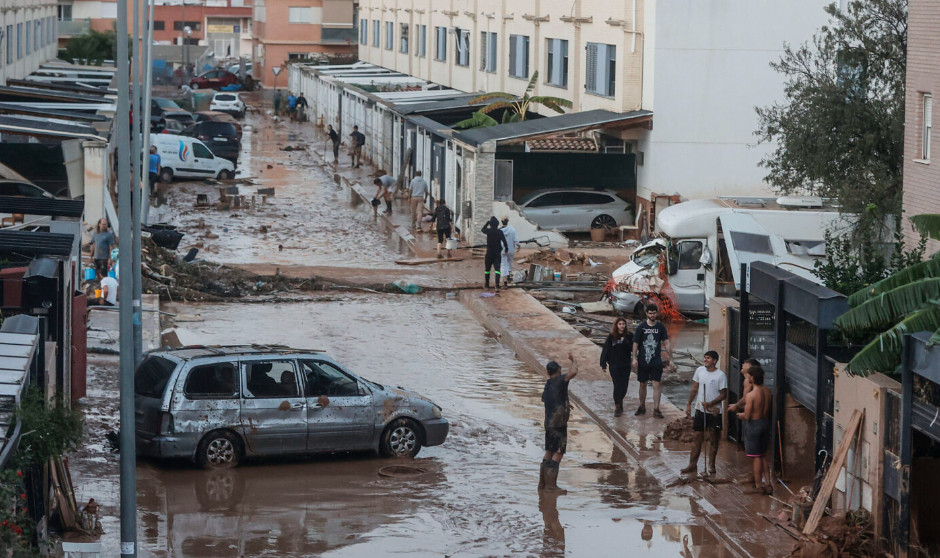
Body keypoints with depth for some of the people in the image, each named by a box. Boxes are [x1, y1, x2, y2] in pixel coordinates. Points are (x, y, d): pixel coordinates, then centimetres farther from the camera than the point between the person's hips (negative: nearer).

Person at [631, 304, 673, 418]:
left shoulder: (660, 327, 1)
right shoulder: (641, 327, -2)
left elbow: (666, 343, 3)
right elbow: (635, 343, 1)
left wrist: (670, 359, 0)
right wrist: (634, 358, -6)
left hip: (656, 361, 0)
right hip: (642, 361, 0)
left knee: (656, 384, -7)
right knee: (642, 384, 11)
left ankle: (656, 409, -4)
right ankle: (642, 406, 27)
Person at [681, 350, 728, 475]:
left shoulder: (721, 375, -10)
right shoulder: (700, 370, 4)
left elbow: (724, 395, -10)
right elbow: (694, 389, 12)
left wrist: (710, 403, -20)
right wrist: (689, 404, 10)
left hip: (714, 412, -3)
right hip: (700, 409, 3)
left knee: (713, 438, 5)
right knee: (698, 438, 6)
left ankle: (711, 465, 17)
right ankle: (692, 464, 10)